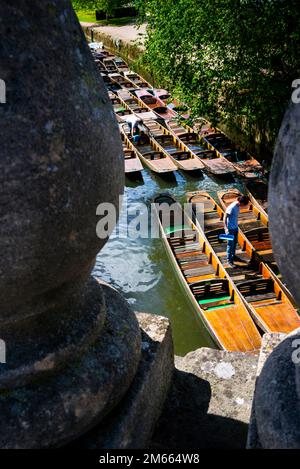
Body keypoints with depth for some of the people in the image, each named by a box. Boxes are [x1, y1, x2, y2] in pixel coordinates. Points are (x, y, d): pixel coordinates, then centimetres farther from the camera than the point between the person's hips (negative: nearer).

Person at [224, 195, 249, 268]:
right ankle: (229, 260, 8)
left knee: (235, 242, 21)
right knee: (230, 244, -1)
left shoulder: (238, 206, 1)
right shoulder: (231, 207, -24)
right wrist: (226, 228, -25)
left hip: (235, 227, 9)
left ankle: (233, 256, 39)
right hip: (230, 229, -9)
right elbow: (225, 218, -21)